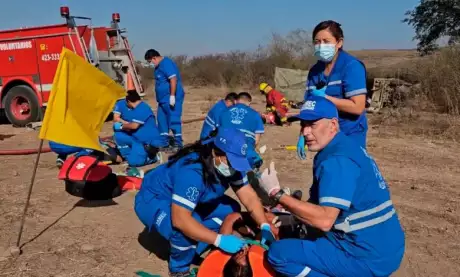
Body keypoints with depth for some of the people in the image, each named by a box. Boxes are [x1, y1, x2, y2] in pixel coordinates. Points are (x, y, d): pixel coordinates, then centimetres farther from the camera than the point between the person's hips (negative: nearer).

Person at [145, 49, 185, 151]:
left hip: (171, 99, -11)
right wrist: (159, 97, 24)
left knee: (174, 119, -8)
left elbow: (173, 79, -23)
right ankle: (164, 141, 20)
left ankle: (178, 143, -2)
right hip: (163, 99, 11)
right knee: (161, 119, 12)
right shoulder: (159, 66, 17)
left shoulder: (166, 63, -14)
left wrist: (172, 96, -26)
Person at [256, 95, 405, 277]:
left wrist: (276, 194, -24)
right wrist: (289, 211, 11)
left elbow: (325, 220, -29)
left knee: (279, 253, -11)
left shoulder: (337, 159, -21)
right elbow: (327, 209, 18)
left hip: (369, 257, -10)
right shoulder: (344, 147, 9)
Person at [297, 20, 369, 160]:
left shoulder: (351, 66, -13)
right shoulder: (314, 70, 6)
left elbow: (357, 107, -21)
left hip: (350, 138, -6)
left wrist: (324, 98, -16)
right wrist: (303, 135, 4)